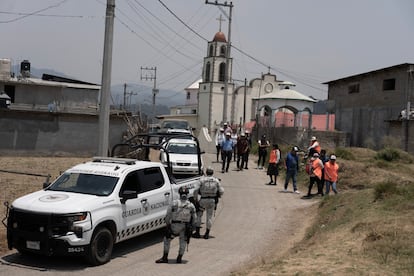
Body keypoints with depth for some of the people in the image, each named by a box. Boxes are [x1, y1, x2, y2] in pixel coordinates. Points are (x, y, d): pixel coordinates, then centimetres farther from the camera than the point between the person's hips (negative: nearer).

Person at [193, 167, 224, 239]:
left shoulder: (202, 180, -7)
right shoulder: (216, 181, 1)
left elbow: (196, 190, -11)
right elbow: (221, 191, 3)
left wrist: (196, 200, -1)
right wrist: (217, 196, 23)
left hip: (203, 200, -2)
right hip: (212, 201, 2)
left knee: (198, 215, 11)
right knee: (209, 217, 10)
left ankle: (197, 232, 9)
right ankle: (207, 234, 13)